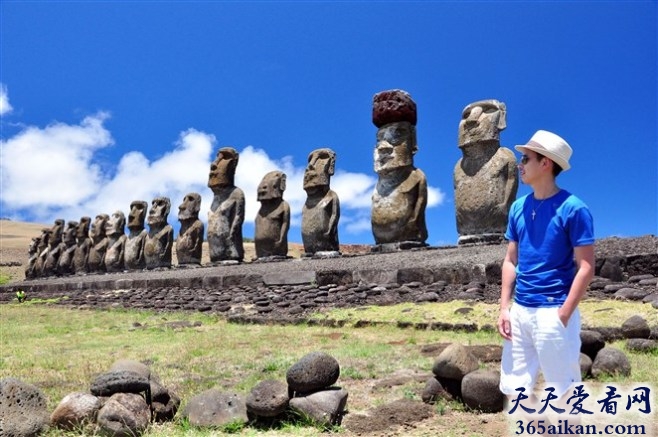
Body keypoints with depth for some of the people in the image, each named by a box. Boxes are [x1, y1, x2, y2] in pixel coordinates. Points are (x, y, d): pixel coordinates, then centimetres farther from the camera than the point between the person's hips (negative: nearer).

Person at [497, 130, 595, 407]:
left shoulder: (572, 208, -9)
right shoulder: (519, 207, 9)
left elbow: (586, 268, -11)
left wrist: (563, 316, -15)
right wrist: (505, 308, 5)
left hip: (553, 313, -6)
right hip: (519, 311, 6)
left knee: (562, 390, 6)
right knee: (514, 388, 13)